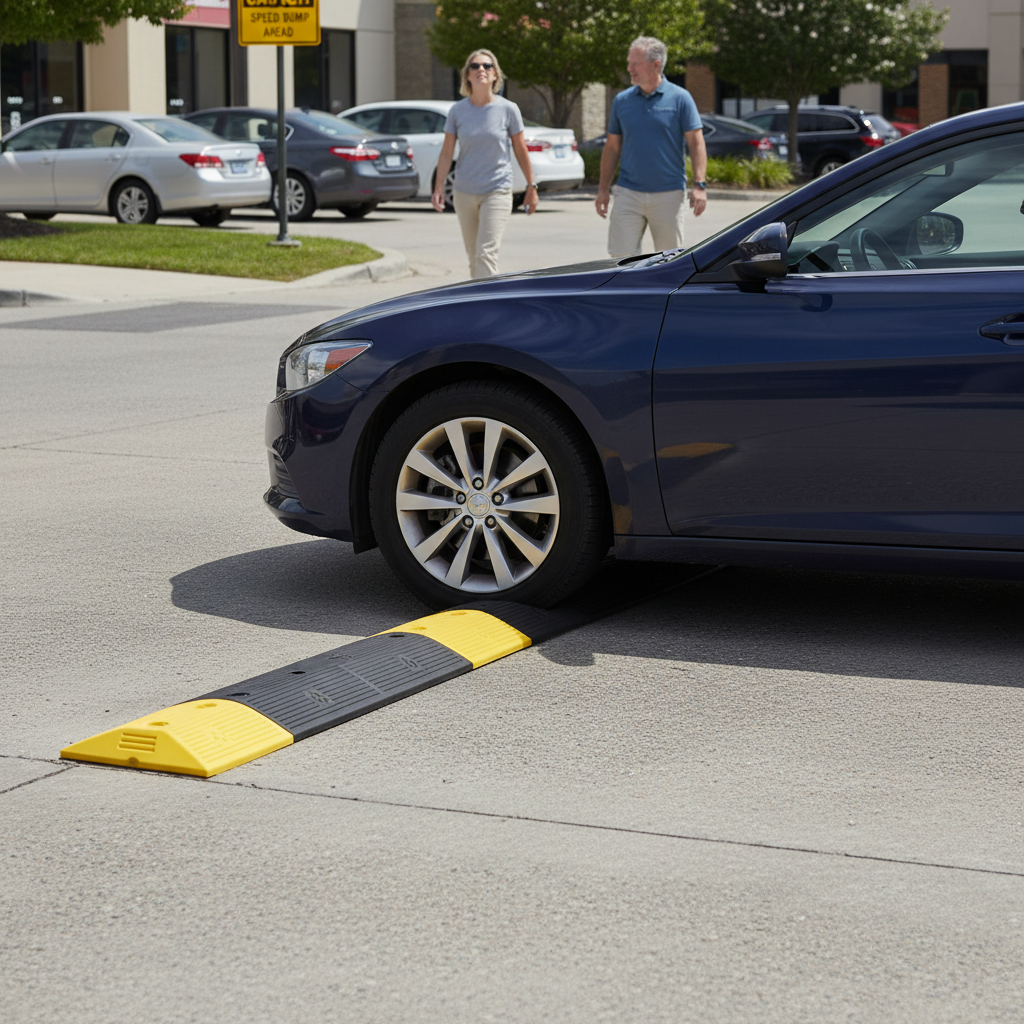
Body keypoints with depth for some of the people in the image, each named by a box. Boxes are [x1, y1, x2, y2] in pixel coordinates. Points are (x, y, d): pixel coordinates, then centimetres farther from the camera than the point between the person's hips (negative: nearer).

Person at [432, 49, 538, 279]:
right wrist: (438, 187, -4)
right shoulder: (458, 111, 0)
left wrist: (531, 187, 8)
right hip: (465, 192, 3)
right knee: (473, 258, 10)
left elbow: (520, 150, 4)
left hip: (498, 191, -3)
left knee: (486, 254, -15)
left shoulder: (508, 109, -4)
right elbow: (447, 152, 3)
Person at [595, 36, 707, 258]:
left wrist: (699, 185, -12)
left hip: (668, 195, -2)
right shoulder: (622, 101, 7)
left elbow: (696, 143, -3)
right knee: (621, 256, -5)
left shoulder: (680, 98, -1)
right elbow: (612, 147, 13)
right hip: (628, 193, 2)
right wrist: (603, 189, 9)